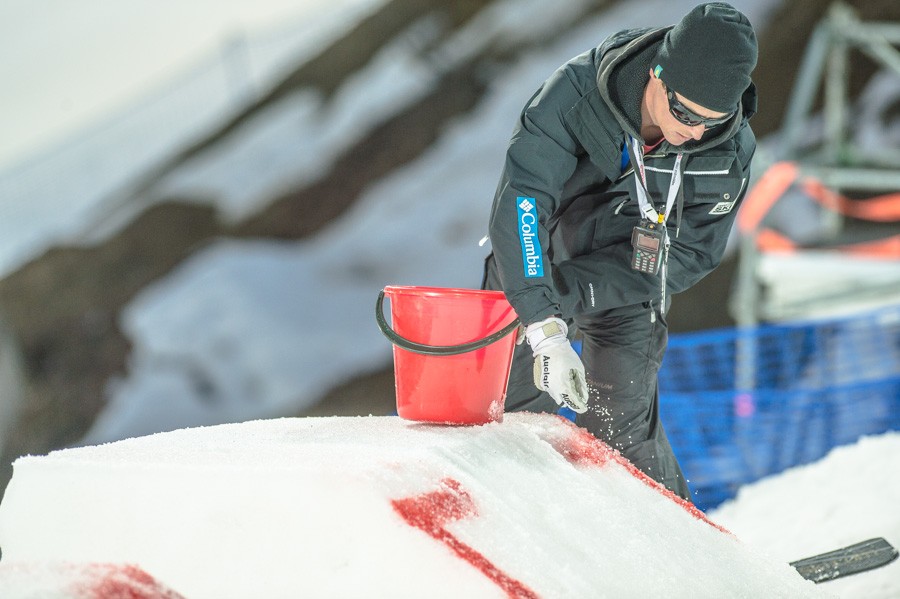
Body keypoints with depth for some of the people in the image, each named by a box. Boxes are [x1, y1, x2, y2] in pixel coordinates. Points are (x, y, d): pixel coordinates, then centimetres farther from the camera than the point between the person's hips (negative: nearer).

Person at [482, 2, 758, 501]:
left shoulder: (730, 151, -24)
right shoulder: (576, 91, -32)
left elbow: (690, 254, -18)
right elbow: (520, 201, -37)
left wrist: (572, 288, -29)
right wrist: (544, 327, -46)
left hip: (627, 292, 0)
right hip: (532, 266, 0)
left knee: (620, 427, -10)